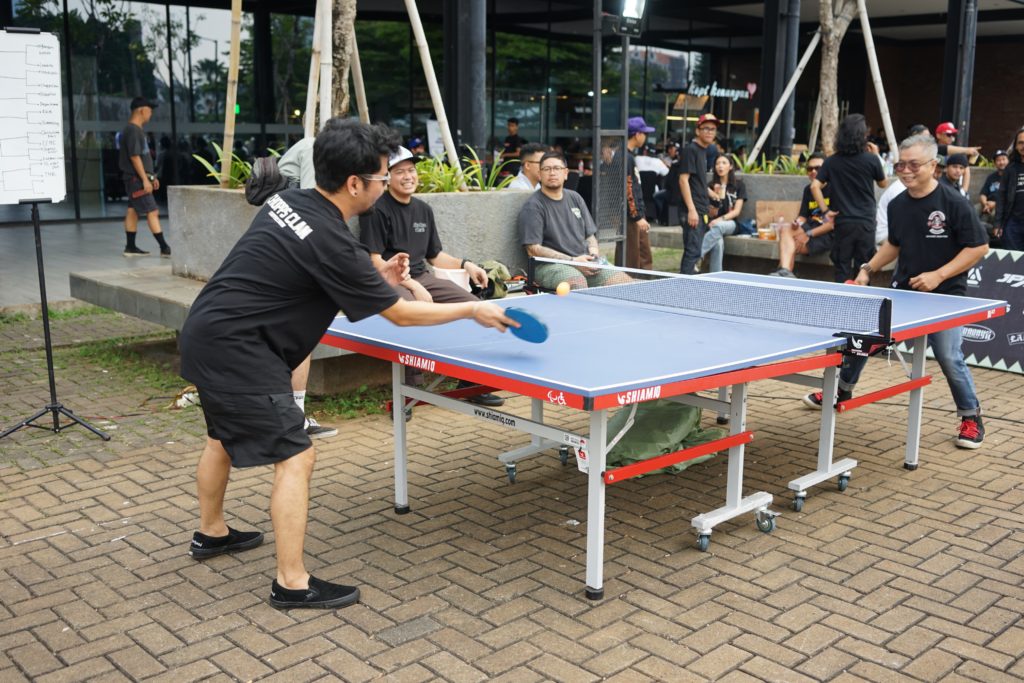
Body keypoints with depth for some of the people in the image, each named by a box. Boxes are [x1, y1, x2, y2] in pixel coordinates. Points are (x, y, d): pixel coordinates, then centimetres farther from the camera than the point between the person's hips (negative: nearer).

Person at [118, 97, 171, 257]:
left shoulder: (136, 130, 16)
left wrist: (151, 177, 23)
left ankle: (130, 247, 16)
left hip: (136, 178, 10)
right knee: (152, 212, -10)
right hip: (136, 178, -10)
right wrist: (145, 179, -22)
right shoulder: (132, 131, -16)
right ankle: (164, 248, -10)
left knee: (132, 211, 12)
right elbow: (134, 157, -21)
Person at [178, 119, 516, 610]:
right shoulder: (330, 241, -23)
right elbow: (400, 314, -13)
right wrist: (473, 310, -3)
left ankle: (211, 533, 49)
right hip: (236, 351, -10)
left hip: (205, 334, 10)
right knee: (295, 457, -5)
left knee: (225, 436, 28)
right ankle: (292, 584, 1)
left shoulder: (288, 202, 2)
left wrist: (377, 281, 8)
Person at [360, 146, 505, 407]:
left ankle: (470, 383, 6)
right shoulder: (377, 210, -6)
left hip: (421, 277, 7)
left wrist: (465, 264, 7)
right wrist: (412, 286, -19)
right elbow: (374, 260, -12)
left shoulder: (424, 209, 18)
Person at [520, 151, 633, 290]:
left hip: (585, 262, 6)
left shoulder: (575, 198, 19)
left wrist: (593, 250, 1)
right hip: (551, 265, -6)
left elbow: (590, 234, 25)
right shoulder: (533, 207, -3)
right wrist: (572, 261, -16)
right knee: (578, 283, -38)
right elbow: (534, 250, -11)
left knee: (625, 281, -12)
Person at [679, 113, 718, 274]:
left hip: (702, 211, 9)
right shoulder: (690, 150, -9)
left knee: (695, 251, 11)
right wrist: (691, 209, -22)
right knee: (692, 251, -11)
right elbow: (683, 179, -16)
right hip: (693, 211, -9)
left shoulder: (703, 151, 17)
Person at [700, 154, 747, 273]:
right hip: (713, 224, 1)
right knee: (718, 242, -36)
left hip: (730, 224, 0)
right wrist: (716, 197, -11)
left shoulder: (739, 185, 7)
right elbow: (711, 214, 5)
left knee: (718, 227, -39)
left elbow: (736, 211, -1)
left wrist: (721, 219, -17)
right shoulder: (711, 186, 9)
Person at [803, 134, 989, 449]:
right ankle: (843, 390, 31)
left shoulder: (953, 203, -16)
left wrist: (938, 275, -21)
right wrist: (869, 269, 6)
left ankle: (971, 417, 13)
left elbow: (978, 247, -14)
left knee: (950, 358, -10)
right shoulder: (897, 205, 2)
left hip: (944, 294, -6)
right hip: (902, 290, 6)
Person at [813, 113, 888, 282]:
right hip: (866, 222, -1)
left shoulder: (832, 161, -2)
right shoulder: (871, 159, -6)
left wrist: (825, 210, -3)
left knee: (842, 270, 6)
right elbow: (883, 183, 12)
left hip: (842, 222, 1)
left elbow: (815, 186, -8)